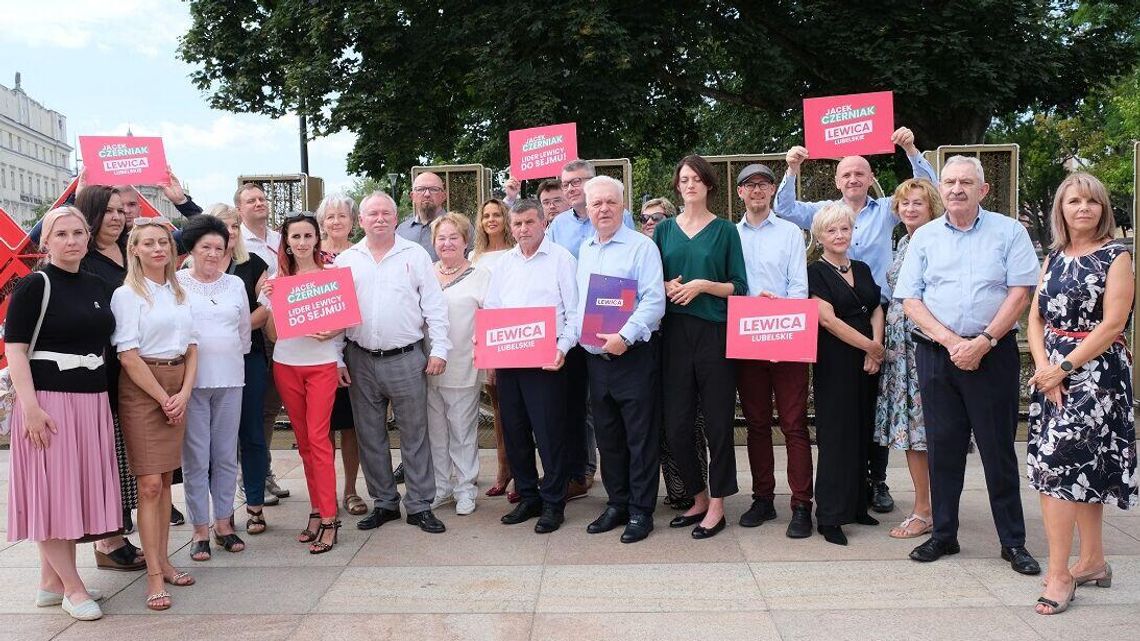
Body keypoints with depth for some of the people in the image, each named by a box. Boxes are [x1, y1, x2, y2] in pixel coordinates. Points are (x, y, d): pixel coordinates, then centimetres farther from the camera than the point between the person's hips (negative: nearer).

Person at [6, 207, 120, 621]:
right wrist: (31, 407, -19)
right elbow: (14, 349, -10)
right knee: (51, 493, -1)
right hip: (49, 400, -6)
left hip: (92, 400, 7)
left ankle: (52, 583, 23)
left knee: (75, 491, 11)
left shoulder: (95, 286, 12)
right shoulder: (34, 286, -6)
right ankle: (73, 588, 8)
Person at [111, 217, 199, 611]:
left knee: (166, 479, 9)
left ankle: (164, 561, 18)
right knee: (149, 483, -7)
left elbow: (191, 348, 11)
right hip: (141, 389, -5)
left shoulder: (178, 293, 13)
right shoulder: (127, 294, -4)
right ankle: (154, 576, -4)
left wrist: (184, 395, -2)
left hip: (178, 390, 5)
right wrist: (164, 398, -11)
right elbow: (128, 356, -10)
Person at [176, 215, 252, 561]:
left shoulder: (235, 284, 12)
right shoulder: (176, 283, 1)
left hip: (230, 379, 3)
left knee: (226, 454, 8)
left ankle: (223, 522, 19)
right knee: (195, 456, 0)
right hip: (190, 379, -3)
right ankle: (200, 529, 9)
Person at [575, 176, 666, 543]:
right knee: (608, 437, 14)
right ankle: (617, 504, 27)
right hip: (595, 358, 7)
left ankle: (640, 511, 10)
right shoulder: (584, 251, 14)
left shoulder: (641, 247, -8)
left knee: (640, 438, 1)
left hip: (633, 357, -7)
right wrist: (575, 335, 7)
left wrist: (625, 336, -26)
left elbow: (654, 302, -17)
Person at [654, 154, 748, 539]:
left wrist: (703, 285, -14)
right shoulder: (664, 229, 11)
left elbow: (739, 287, 1)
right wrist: (667, 288, -7)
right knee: (676, 425, 3)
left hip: (715, 333, -3)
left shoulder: (725, 230, 4)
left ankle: (717, 506, 13)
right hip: (675, 333, 3)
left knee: (718, 422, 1)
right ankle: (698, 499, 21)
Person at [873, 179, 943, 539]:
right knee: (908, 427, 9)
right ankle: (924, 507, 19)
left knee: (927, 428, -4)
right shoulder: (902, 244, 15)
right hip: (899, 344, 8)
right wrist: (882, 339, 17)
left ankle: (924, 512, 4)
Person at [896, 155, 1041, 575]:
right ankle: (943, 535, 19)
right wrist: (950, 341, -10)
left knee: (998, 448, 2)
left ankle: (1013, 542, 13)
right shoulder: (924, 237, 8)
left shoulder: (1008, 232, 3)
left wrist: (983, 342, -13)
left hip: (993, 354, -2)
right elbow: (910, 301, 3)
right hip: (936, 354, 2)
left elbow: (1021, 293, -4)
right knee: (942, 446, 7)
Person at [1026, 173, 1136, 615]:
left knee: (1055, 463, -13)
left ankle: (1059, 574, -6)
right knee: (1083, 469, 13)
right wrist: (1043, 367, -9)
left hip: (1095, 370, -6)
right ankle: (1093, 562, 24)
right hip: (1051, 374, 6)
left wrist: (1063, 369, -15)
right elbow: (1036, 317, 7)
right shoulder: (1054, 257, 12)